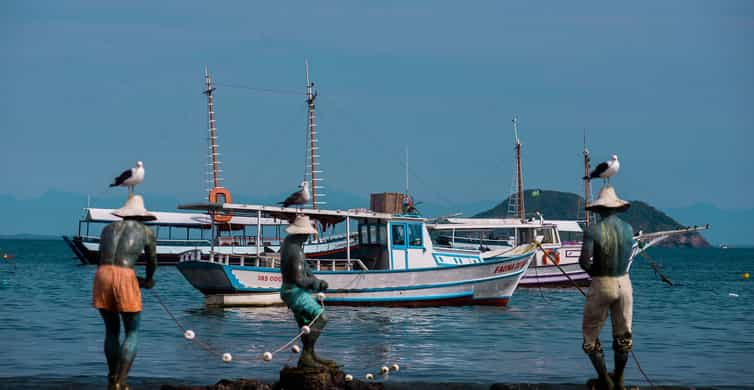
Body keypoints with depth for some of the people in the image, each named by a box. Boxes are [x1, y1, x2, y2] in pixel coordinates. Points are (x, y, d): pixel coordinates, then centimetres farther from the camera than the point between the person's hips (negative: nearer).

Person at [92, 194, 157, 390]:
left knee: (112, 330, 22)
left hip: (102, 276, 4)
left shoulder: (108, 228, 23)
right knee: (132, 333, 9)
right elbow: (153, 262, 24)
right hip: (125, 279, -4)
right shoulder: (146, 232, 13)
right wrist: (148, 279, 47)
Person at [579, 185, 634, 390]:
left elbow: (584, 261, -19)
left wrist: (593, 272, 0)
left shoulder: (593, 231, -16)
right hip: (624, 283, 4)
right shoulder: (628, 229, -2)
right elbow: (626, 257, 6)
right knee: (623, 334, 17)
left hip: (602, 285, -4)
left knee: (590, 335, 11)